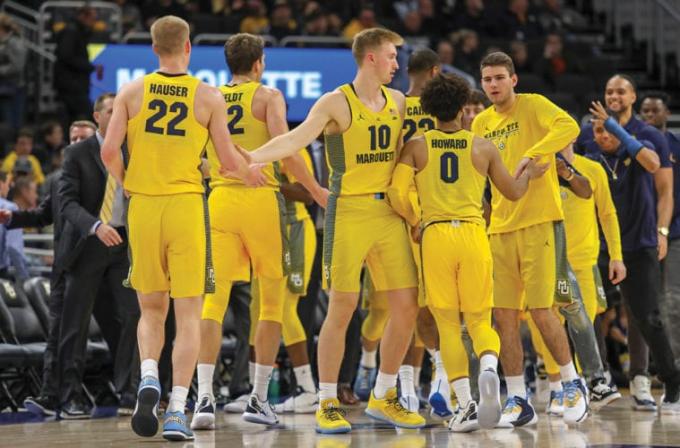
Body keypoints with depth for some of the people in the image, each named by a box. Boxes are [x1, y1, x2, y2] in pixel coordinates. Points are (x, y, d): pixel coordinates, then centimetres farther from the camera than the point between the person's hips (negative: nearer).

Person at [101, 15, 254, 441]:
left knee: (152, 308, 16)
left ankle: (149, 377, -9)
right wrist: (251, 171, 22)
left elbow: (109, 152, -5)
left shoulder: (132, 92, 1)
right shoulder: (209, 97, -2)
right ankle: (177, 409, -7)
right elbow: (228, 160, 0)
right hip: (187, 206, -2)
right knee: (188, 313, 2)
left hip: (143, 204, 2)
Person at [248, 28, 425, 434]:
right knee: (342, 307, -6)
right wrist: (249, 158, -33)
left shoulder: (397, 102, 11)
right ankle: (328, 404, 3)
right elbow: (296, 139, -20)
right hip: (349, 212, -6)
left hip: (390, 212, 6)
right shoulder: (336, 103, -8)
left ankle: (383, 397, 17)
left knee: (407, 306, 3)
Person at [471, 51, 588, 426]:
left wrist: (531, 155, -33)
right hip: (500, 227, 6)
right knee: (504, 315, 1)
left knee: (540, 310, -9)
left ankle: (573, 383, 10)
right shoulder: (481, 123, 14)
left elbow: (569, 127, -24)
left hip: (539, 223, -6)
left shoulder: (533, 106, -5)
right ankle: (517, 399, 8)